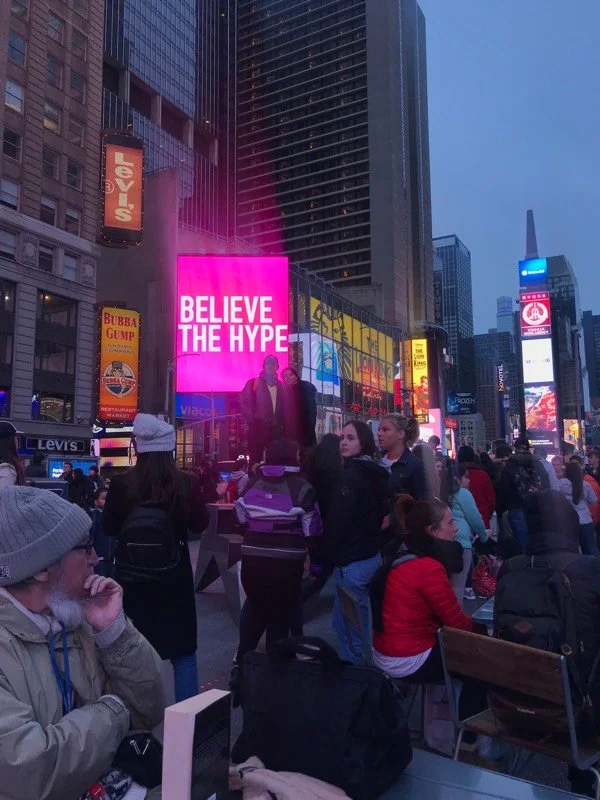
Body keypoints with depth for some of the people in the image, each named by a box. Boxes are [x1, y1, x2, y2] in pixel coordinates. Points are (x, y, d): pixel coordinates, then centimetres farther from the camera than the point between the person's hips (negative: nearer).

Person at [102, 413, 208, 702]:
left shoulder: (121, 484, -13)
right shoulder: (186, 483, -13)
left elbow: (108, 527, 2)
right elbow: (200, 524, 0)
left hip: (132, 575, 1)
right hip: (175, 575, 0)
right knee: (182, 649, 15)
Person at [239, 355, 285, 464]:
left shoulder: (281, 386, 13)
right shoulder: (253, 383, 0)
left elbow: (283, 407, 15)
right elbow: (242, 402, -4)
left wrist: (281, 423, 4)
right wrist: (253, 419, -9)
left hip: (276, 429, 4)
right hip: (258, 428, -3)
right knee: (255, 459, 0)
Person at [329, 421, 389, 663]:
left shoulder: (350, 474, -17)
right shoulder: (378, 472, 9)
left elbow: (338, 521, -19)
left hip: (352, 561, -9)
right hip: (373, 555, 9)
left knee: (346, 625, 1)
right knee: (361, 622, 21)